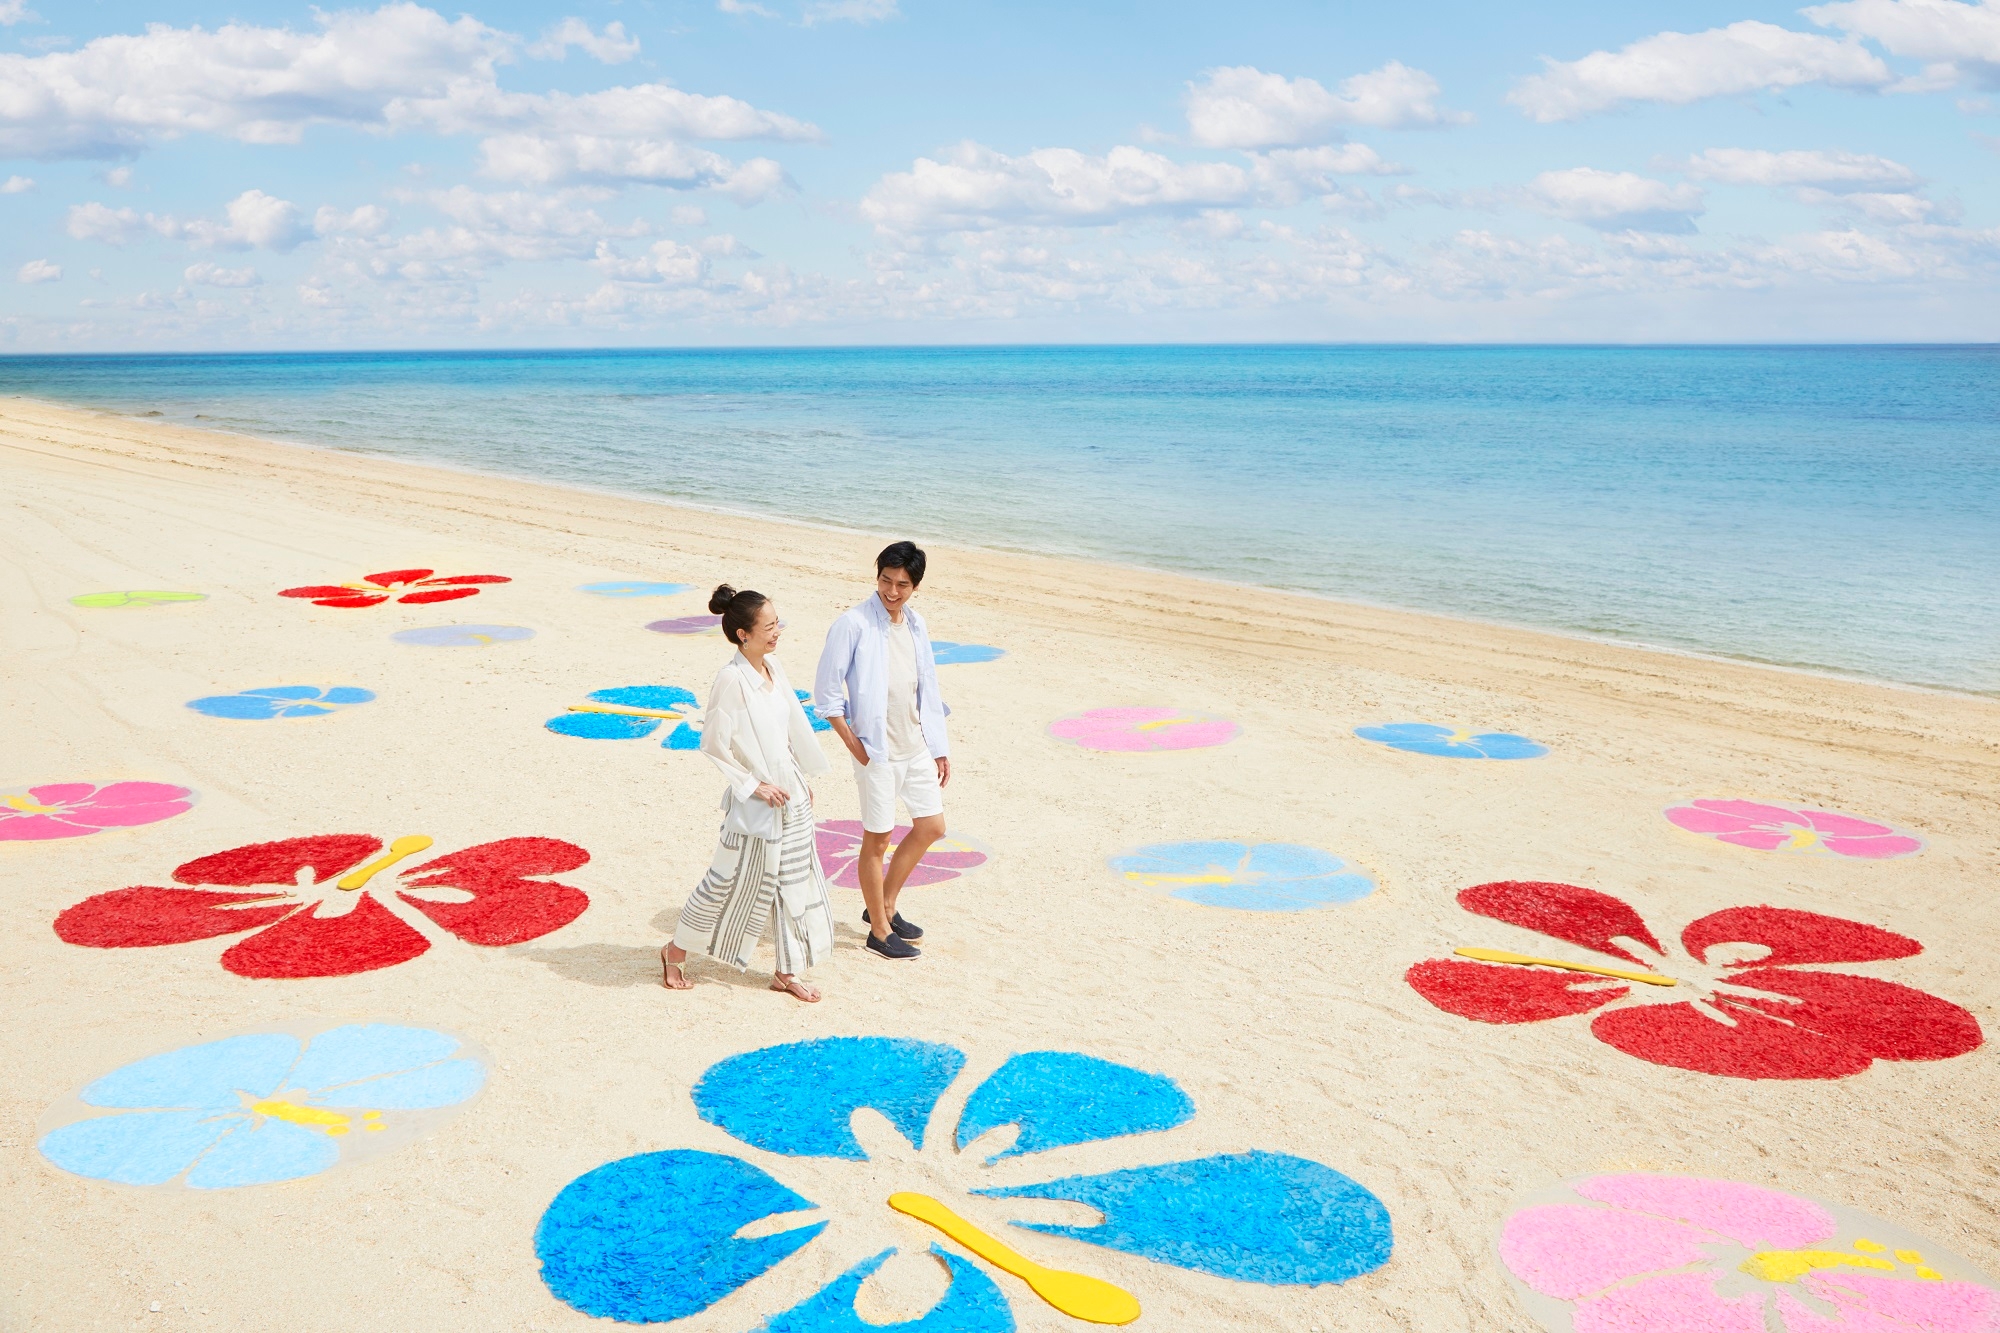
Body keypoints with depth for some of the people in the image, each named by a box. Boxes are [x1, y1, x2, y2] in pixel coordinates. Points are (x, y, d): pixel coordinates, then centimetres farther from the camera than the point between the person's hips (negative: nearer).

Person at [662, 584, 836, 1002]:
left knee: (797, 884, 12)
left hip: (792, 796, 7)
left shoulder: (773, 666, 2)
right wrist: (753, 785, -15)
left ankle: (787, 973, 25)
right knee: (729, 883, 7)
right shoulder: (731, 679, -21)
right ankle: (675, 951, 29)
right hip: (755, 805, -7)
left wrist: (804, 778, 15)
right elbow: (713, 744, -18)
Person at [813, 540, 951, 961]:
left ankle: (886, 905, 30)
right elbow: (826, 692, -12)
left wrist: (939, 748, 12)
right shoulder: (853, 625, -14)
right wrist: (854, 745, -14)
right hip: (877, 751, -7)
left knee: (931, 827, 13)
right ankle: (879, 929, 18)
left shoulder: (915, 625, 6)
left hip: (916, 747, 7)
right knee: (877, 839, 3)